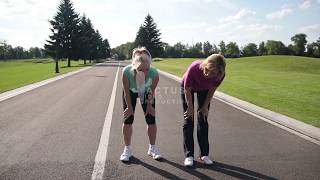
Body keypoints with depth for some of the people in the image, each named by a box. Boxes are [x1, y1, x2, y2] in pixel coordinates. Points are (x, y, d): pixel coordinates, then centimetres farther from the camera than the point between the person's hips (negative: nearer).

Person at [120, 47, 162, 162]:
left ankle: (152, 148, 20)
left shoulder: (154, 73, -39)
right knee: (127, 120, -1)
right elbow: (126, 92, -23)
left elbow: (152, 91, -18)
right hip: (131, 92, 0)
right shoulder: (127, 72, -41)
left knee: (151, 119, 1)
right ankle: (127, 149, 17)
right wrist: (130, 108, -14)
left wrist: (149, 105, -9)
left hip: (146, 92, 1)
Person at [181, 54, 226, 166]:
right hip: (188, 88, -2)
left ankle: (204, 154, 12)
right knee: (188, 120, -5)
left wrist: (205, 106, -8)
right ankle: (189, 155, 3)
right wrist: (190, 108, -17)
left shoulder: (220, 75, -33)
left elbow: (212, 90, -12)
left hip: (204, 90, 2)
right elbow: (187, 90, -26)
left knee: (203, 121, 2)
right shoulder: (194, 68, -42)